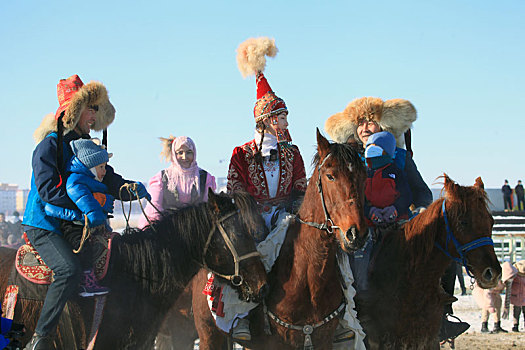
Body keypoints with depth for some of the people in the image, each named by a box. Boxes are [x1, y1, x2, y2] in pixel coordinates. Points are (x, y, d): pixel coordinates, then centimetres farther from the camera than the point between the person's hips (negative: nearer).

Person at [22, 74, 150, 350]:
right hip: (44, 225, -9)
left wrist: (133, 188, -10)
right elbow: (49, 190, -19)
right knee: (69, 270, -31)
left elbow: (110, 181, 12)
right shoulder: (49, 146, -9)